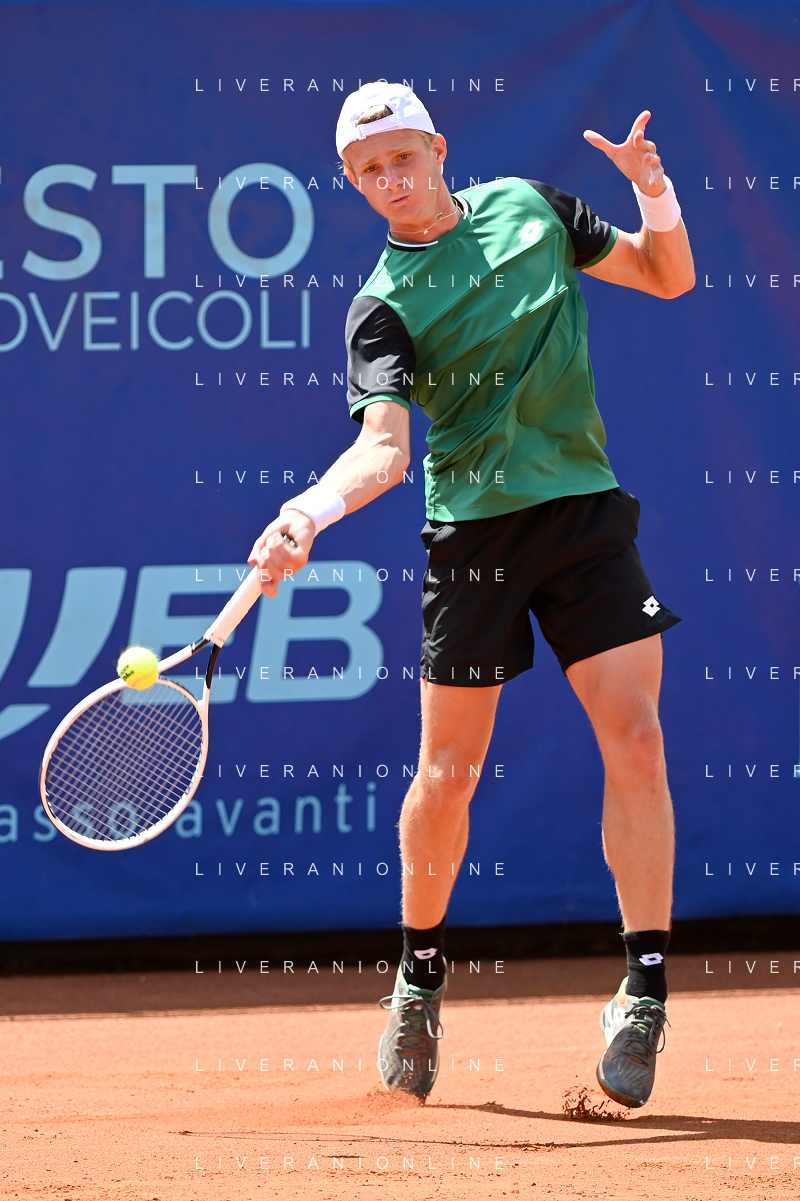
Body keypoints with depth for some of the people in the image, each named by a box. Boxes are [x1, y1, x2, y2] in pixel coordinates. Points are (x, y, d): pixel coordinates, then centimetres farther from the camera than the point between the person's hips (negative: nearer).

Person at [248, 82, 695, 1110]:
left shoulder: (530, 208, 6)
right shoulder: (384, 308, -6)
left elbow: (667, 276, 16)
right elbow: (383, 446, -19)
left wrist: (655, 191, -4)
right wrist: (311, 510, -38)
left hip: (588, 508, 2)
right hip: (476, 523, -2)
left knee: (635, 739, -10)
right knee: (449, 767, 2)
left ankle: (644, 993, -6)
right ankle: (420, 976, 24)